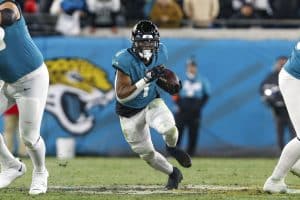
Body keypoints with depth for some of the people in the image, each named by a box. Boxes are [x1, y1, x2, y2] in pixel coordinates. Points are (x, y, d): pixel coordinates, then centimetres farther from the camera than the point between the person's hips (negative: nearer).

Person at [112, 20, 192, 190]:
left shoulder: (159, 53, -13)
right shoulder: (125, 61, -29)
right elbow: (121, 96, -30)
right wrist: (146, 80, -39)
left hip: (152, 102, 2)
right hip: (130, 112, -2)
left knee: (169, 128, -29)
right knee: (146, 153, 7)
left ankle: (172, 148, 8)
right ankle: (173, 173, 35)